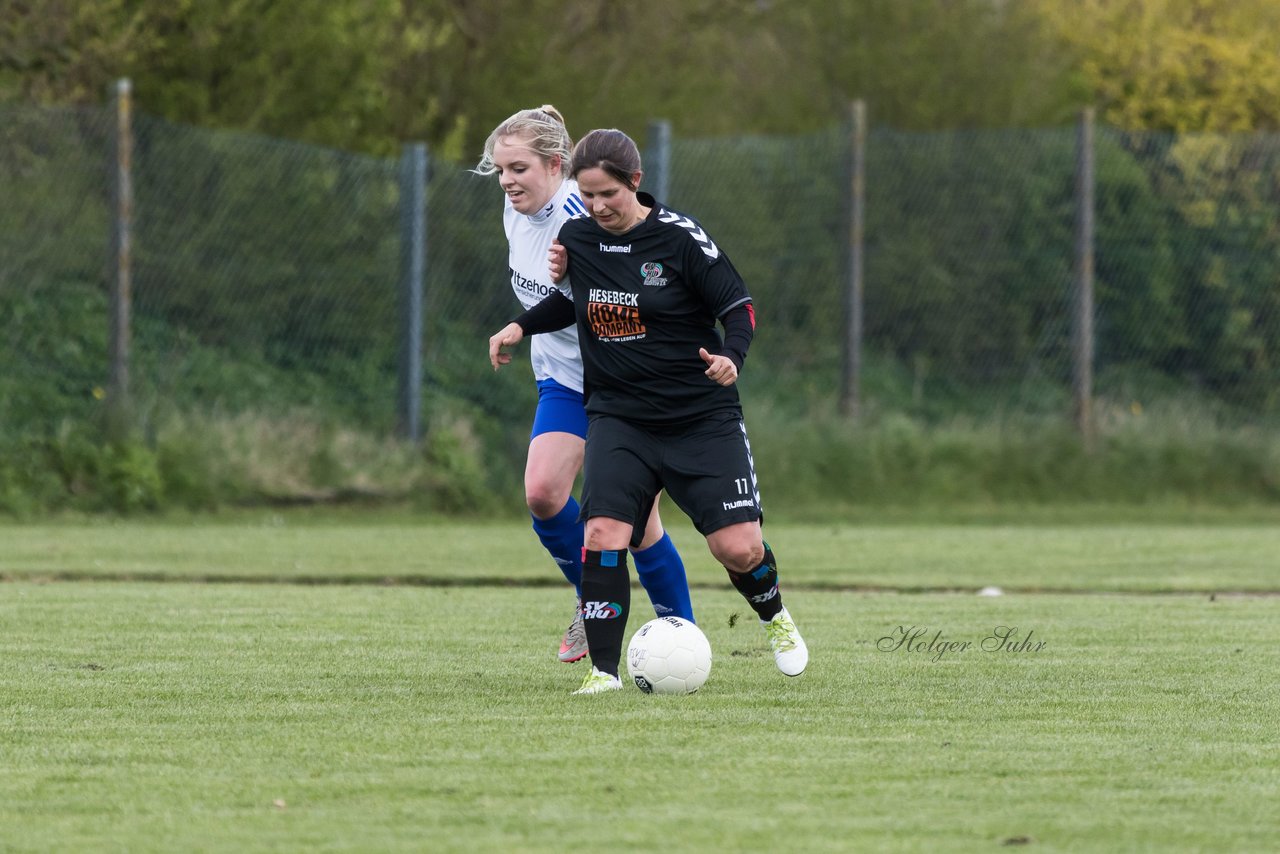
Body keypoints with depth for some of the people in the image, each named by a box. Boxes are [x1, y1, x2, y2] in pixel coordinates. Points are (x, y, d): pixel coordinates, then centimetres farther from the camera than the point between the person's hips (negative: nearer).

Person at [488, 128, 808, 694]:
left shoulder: (679, 236, -12)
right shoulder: (576, 238, 1)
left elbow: (738, 305, -8)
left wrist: (731, 356, -26)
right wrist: (521, 327, 9)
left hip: (702, 416, -2)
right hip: (618, 417, 3)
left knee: (738, 547, -7)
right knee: (604, 532, -19)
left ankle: (775, 618, 27)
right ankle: (603, 670, -11)